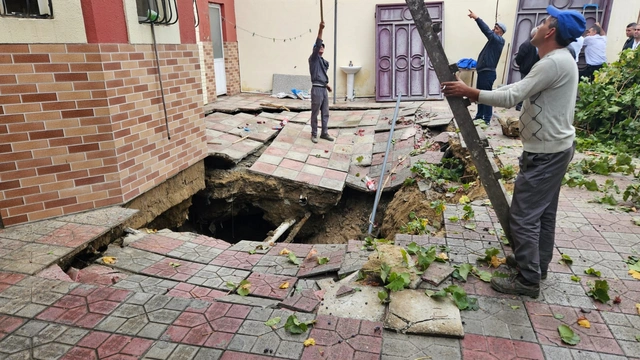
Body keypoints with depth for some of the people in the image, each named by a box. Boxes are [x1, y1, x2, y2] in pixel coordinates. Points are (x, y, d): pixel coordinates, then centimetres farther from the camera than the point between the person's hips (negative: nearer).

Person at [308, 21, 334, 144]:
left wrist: (326, 84, 26)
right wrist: (320, 30, -26)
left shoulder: (324, 62, 19)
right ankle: (314, 134, 6)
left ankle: (324, 133, 17)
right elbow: (317, 44, -18)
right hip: (317, 89, -7)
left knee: (325, 113, 9)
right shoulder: (313, 58, -3)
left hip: (324, 89, 8)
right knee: (315, 113, -1)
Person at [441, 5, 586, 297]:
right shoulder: (559, 60, 12)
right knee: (544, 211, 19)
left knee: (523, 216, -4)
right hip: (555, 148, 11)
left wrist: (469, 92, -20)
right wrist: (478, 95, 7)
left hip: (545, 153, -11)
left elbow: (512, 97, -27)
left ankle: (528, 280, 6)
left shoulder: (554, 62, -22)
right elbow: (518, 88, 14)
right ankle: (537, 264, 33)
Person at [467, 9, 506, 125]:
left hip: (488, 72, -10)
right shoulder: (494, 40, 21)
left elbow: (487, 31, -20)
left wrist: (476, 18, -25)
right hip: (483, 71, 10)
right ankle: (479, 116, 24)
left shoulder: (498, 40, -10)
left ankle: (487, 119, -4)